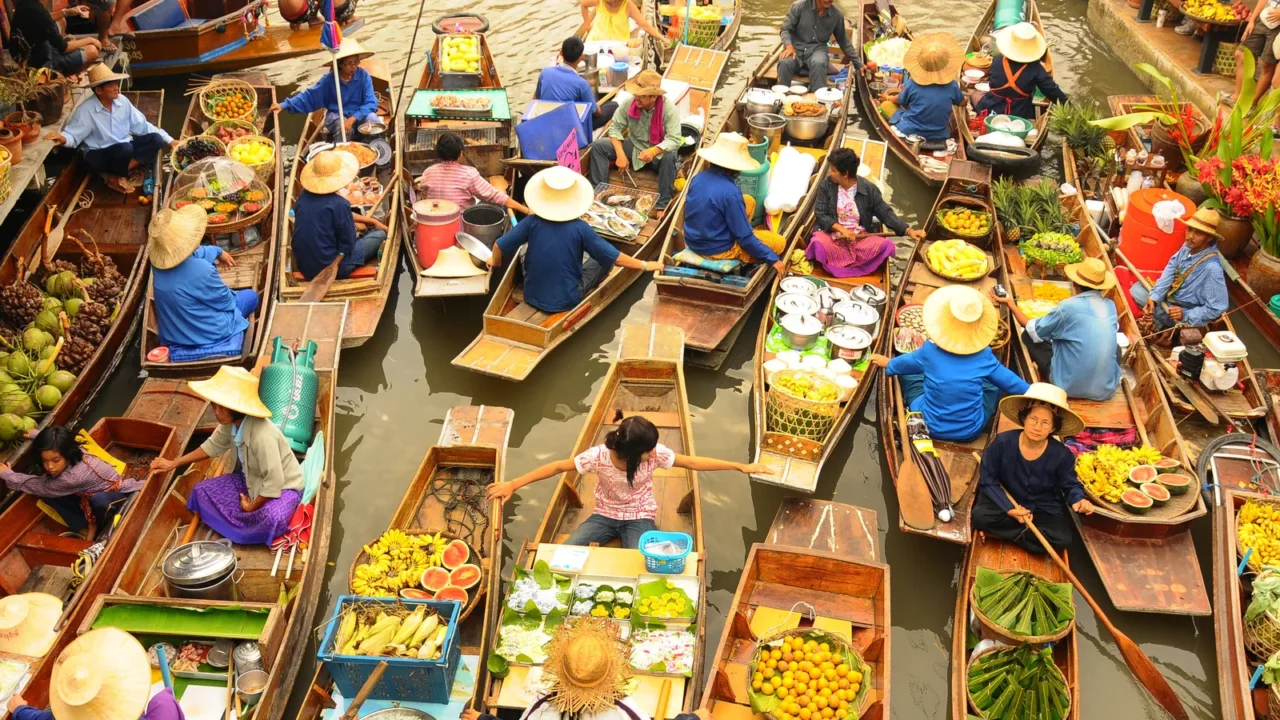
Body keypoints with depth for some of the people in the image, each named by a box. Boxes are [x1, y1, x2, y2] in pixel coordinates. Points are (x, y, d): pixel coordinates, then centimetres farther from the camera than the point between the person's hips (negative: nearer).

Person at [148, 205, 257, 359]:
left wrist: (218, 251, 25)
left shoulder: (159, 260, -14)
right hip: (210, 335, -6)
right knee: (250, 295, 17)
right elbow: (226, 302, -17)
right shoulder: (201, 271, -37)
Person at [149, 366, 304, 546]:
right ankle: (250, 521, 0)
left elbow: (274, 483, -33)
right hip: (252, 482, 8)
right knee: (202, 490, 0)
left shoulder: (262, 436, -38)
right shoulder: (231, 423, -13)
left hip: (283, 487, -8)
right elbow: (213, 446, 7)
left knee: (271, 518, -38)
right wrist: (173, 464, 7)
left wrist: (253, 506, -17)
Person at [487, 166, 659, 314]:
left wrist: (495, 262, 18)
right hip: (567, 301, -3)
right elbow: (615, 258, -12)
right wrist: (645, 265, 3)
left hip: (532, 296, 3)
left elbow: (499, 246, -4)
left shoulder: (532, 222, -13)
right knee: (604, 260, 13)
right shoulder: (580, 228, -17)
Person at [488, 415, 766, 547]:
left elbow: (693, 462, -13)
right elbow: (558, 467, -18)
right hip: (605, 515, 1)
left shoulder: (656, 454, -22)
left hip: (639, 517, 0)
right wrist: (513, 485, -21)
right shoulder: (598, 456, -25)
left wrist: (740, 466, -14)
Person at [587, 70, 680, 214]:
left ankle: (663, 205, -27)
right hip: (634, 147, 3)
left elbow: (674, 140, -28)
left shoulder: (669, 109, -23)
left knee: (669, 157, -39)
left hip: (659, 151, -3)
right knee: (597, 146, -15)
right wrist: (621, 154, -24)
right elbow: (615, 127, -9)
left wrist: (653, 151, -47)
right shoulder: (629, 103, -15)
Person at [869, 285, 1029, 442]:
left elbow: (907, 363, 8)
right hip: (971, 431, 0)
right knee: (994, 384, 22)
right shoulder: (984, 356, -15)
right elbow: (1009, 382, 1)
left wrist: (889, 364, 30)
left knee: (908, 372, 20)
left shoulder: (930, 351, -14)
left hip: (930, 426, 0)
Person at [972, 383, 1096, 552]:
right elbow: (987, 480, -13)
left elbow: (1070, 485, -4)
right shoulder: (1003, 442, -20)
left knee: (1061, 539, -25)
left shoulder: (1062, 455, -18)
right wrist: (1009, 508, -23)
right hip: (1006, 501, 0)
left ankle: (1012, 532, -8)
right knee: (980, 516, -29)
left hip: (1044, 508, 0)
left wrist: (1078, 500, -30)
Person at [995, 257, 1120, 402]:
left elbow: (1033, 330, 1)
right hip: (1107, 390, 5)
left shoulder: (1069, 306, -14)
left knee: (1028, 336, 10)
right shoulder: (1111, 306, 0)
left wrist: (1010, 304, 15)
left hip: (1070, 386, -5)